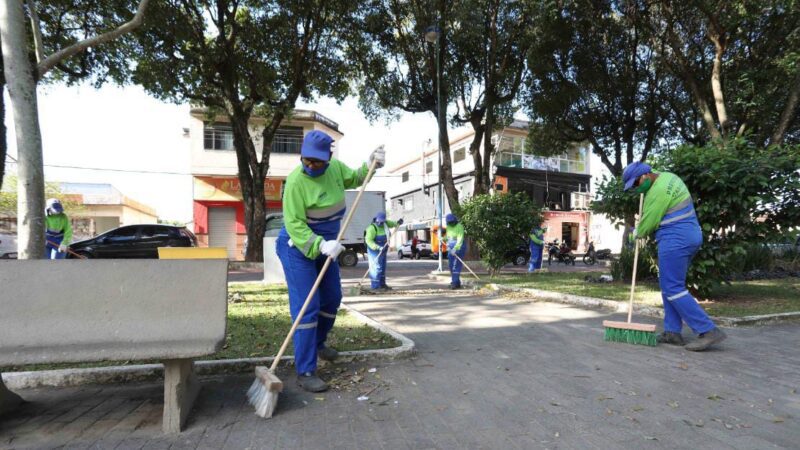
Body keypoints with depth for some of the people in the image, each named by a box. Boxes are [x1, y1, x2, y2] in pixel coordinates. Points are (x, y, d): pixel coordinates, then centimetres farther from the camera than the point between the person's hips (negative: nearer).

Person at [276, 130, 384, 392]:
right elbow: (294, 224, -28)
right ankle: (305, 372, -3)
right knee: (306, 307, -11)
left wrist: (370, 166, -2)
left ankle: (317, 343, 41)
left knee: (332, 298, 17)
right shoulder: (296, 181, -26)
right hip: (297, 248, -7)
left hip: (324, 245, 8)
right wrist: (321, 245, -38)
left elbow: (353, 180, 15)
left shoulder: (335, 166, -6)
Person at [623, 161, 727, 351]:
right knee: (670, 285, 11)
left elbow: (649, 222, -11)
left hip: (675, 239, -11)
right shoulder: (666, 176, 14)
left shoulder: (659, 190, -17)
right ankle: (672, 332, 12)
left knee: (672, 288, -8)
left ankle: (709, 331, -8)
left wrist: (637, 233, 8)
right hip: (687, 237, 11)